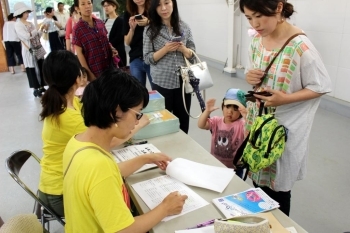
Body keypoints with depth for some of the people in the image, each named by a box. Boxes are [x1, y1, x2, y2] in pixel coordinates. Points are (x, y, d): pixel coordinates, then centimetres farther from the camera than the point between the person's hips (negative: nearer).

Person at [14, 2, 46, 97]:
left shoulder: (30, 23, 11)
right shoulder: (18, 25, -9)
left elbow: (38, 35, 12)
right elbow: (27, 36, -21)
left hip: (38, 49, 7)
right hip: (30, 51, -6)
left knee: (41, 68, 10)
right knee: (32, 69, 1)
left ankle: (41, 87, 22)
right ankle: (36, 89, 11)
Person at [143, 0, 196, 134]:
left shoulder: (184, 27, 2)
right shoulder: (150, 30, -3)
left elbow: (192, 55, 5)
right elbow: (147, 59, -5)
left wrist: (182, 49, -15)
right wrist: (165, 49, -19)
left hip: (183, 82, 2)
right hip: (162, 83, -2)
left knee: (183, 119, 14)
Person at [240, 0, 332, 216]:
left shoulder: (300, 46, -21)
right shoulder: (257, 40, 0)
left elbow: (322, 86, -12)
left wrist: (285, 99, -24)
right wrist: (250, 77, -10)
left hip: (284, 127, -6)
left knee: (277, 187, 7)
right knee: (258, 182, 17)